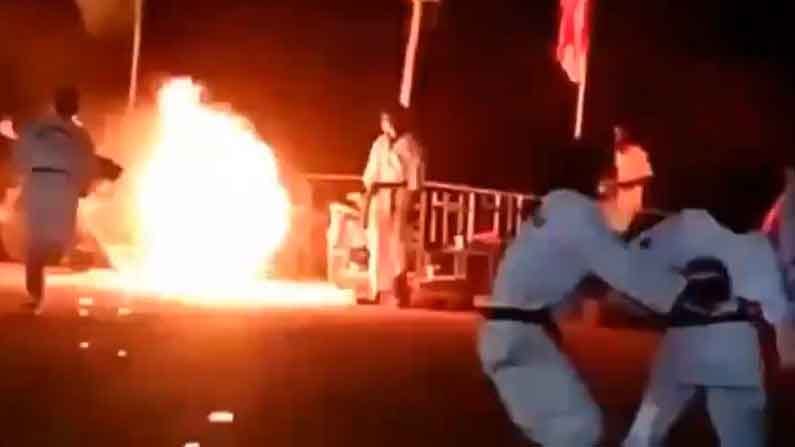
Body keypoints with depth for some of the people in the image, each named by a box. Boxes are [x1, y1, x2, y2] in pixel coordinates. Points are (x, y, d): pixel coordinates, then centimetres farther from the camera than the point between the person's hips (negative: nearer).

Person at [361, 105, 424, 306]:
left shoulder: (409, 143, -5)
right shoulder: (380, 143, 13)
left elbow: (415, 175, -7)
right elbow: (371, 172, 16)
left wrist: (409, 201, -13)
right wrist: (367, 197, 11)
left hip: (398, 196, -6)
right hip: (378, 196, 6)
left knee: (396, 243, -6)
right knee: (377, 243, 7)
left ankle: (398, 293, 1)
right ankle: (379, 291, 15)